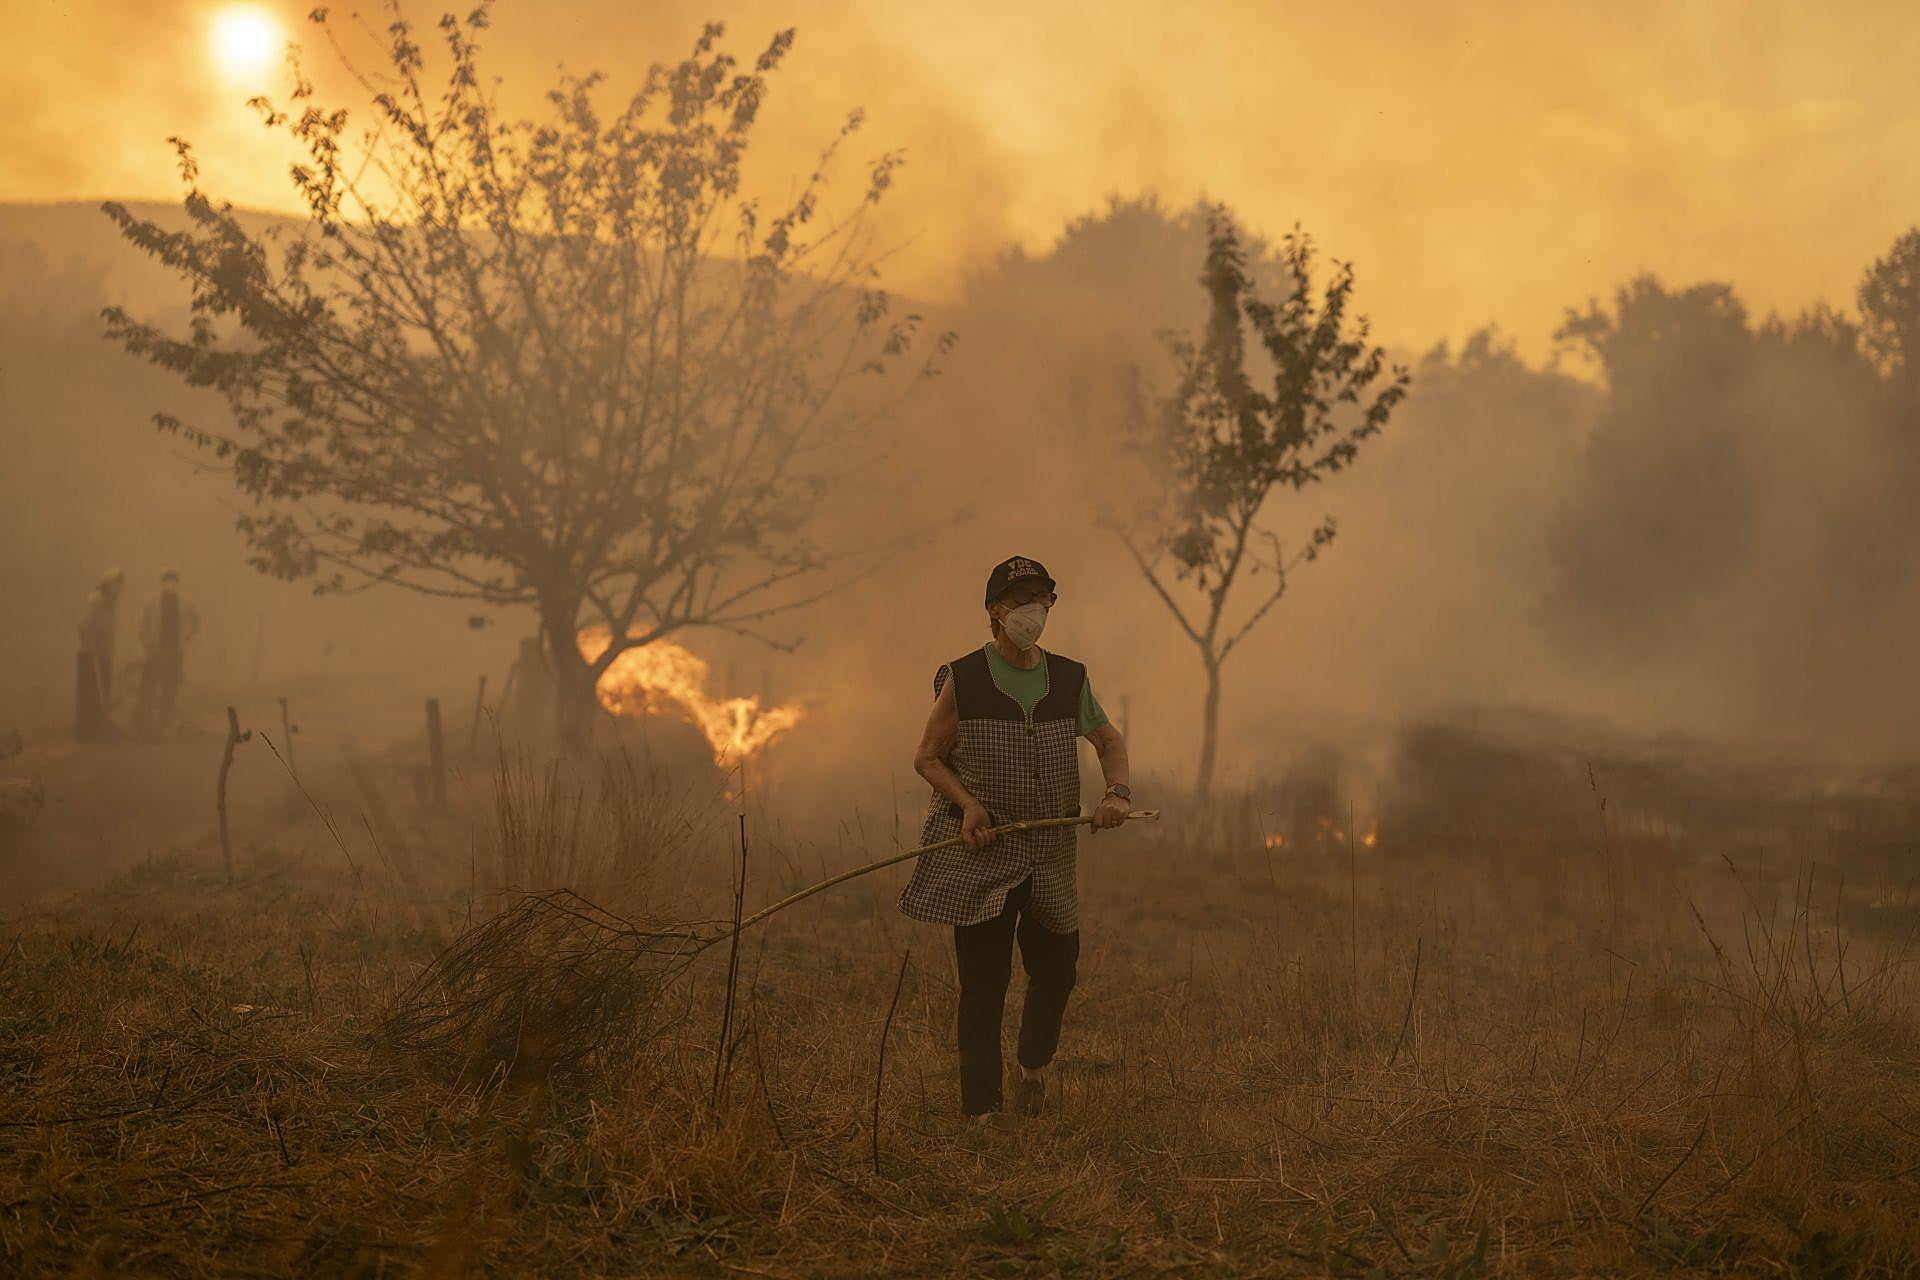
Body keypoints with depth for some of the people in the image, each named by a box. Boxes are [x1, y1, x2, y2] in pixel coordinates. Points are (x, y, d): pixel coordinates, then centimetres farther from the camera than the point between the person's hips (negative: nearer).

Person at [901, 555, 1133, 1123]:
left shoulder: (1070, 681, 5)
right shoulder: (962, 681, -5)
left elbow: (1110, 740, 18)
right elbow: (927, 757, 1)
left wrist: (1117, 791, -1)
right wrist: (967, 802, -16)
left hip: (1050, 852, 4)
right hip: (981, 849, -4)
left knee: (1056, 969, 10)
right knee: (983, 981, -4)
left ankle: (1034, 1066, 39)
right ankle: (982, 1112, 1)